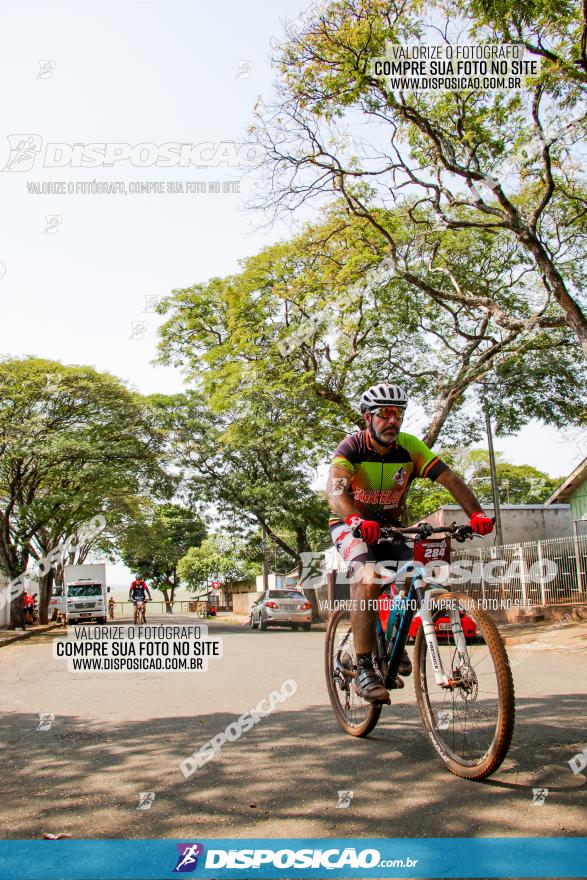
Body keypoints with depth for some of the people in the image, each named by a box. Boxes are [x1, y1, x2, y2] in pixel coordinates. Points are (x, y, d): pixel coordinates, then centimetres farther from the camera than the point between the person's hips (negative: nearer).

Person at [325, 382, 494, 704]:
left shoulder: (409, 447, -12)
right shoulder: (352, 447, -21)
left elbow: (449, 478, -20)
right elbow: (334, 488, -38)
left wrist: (476, 513, -37)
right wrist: (357, 520, -58)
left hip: (389, 528, 4)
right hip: (351, 525, -4)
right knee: (368, 578, -31)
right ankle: (364, 670, -25)